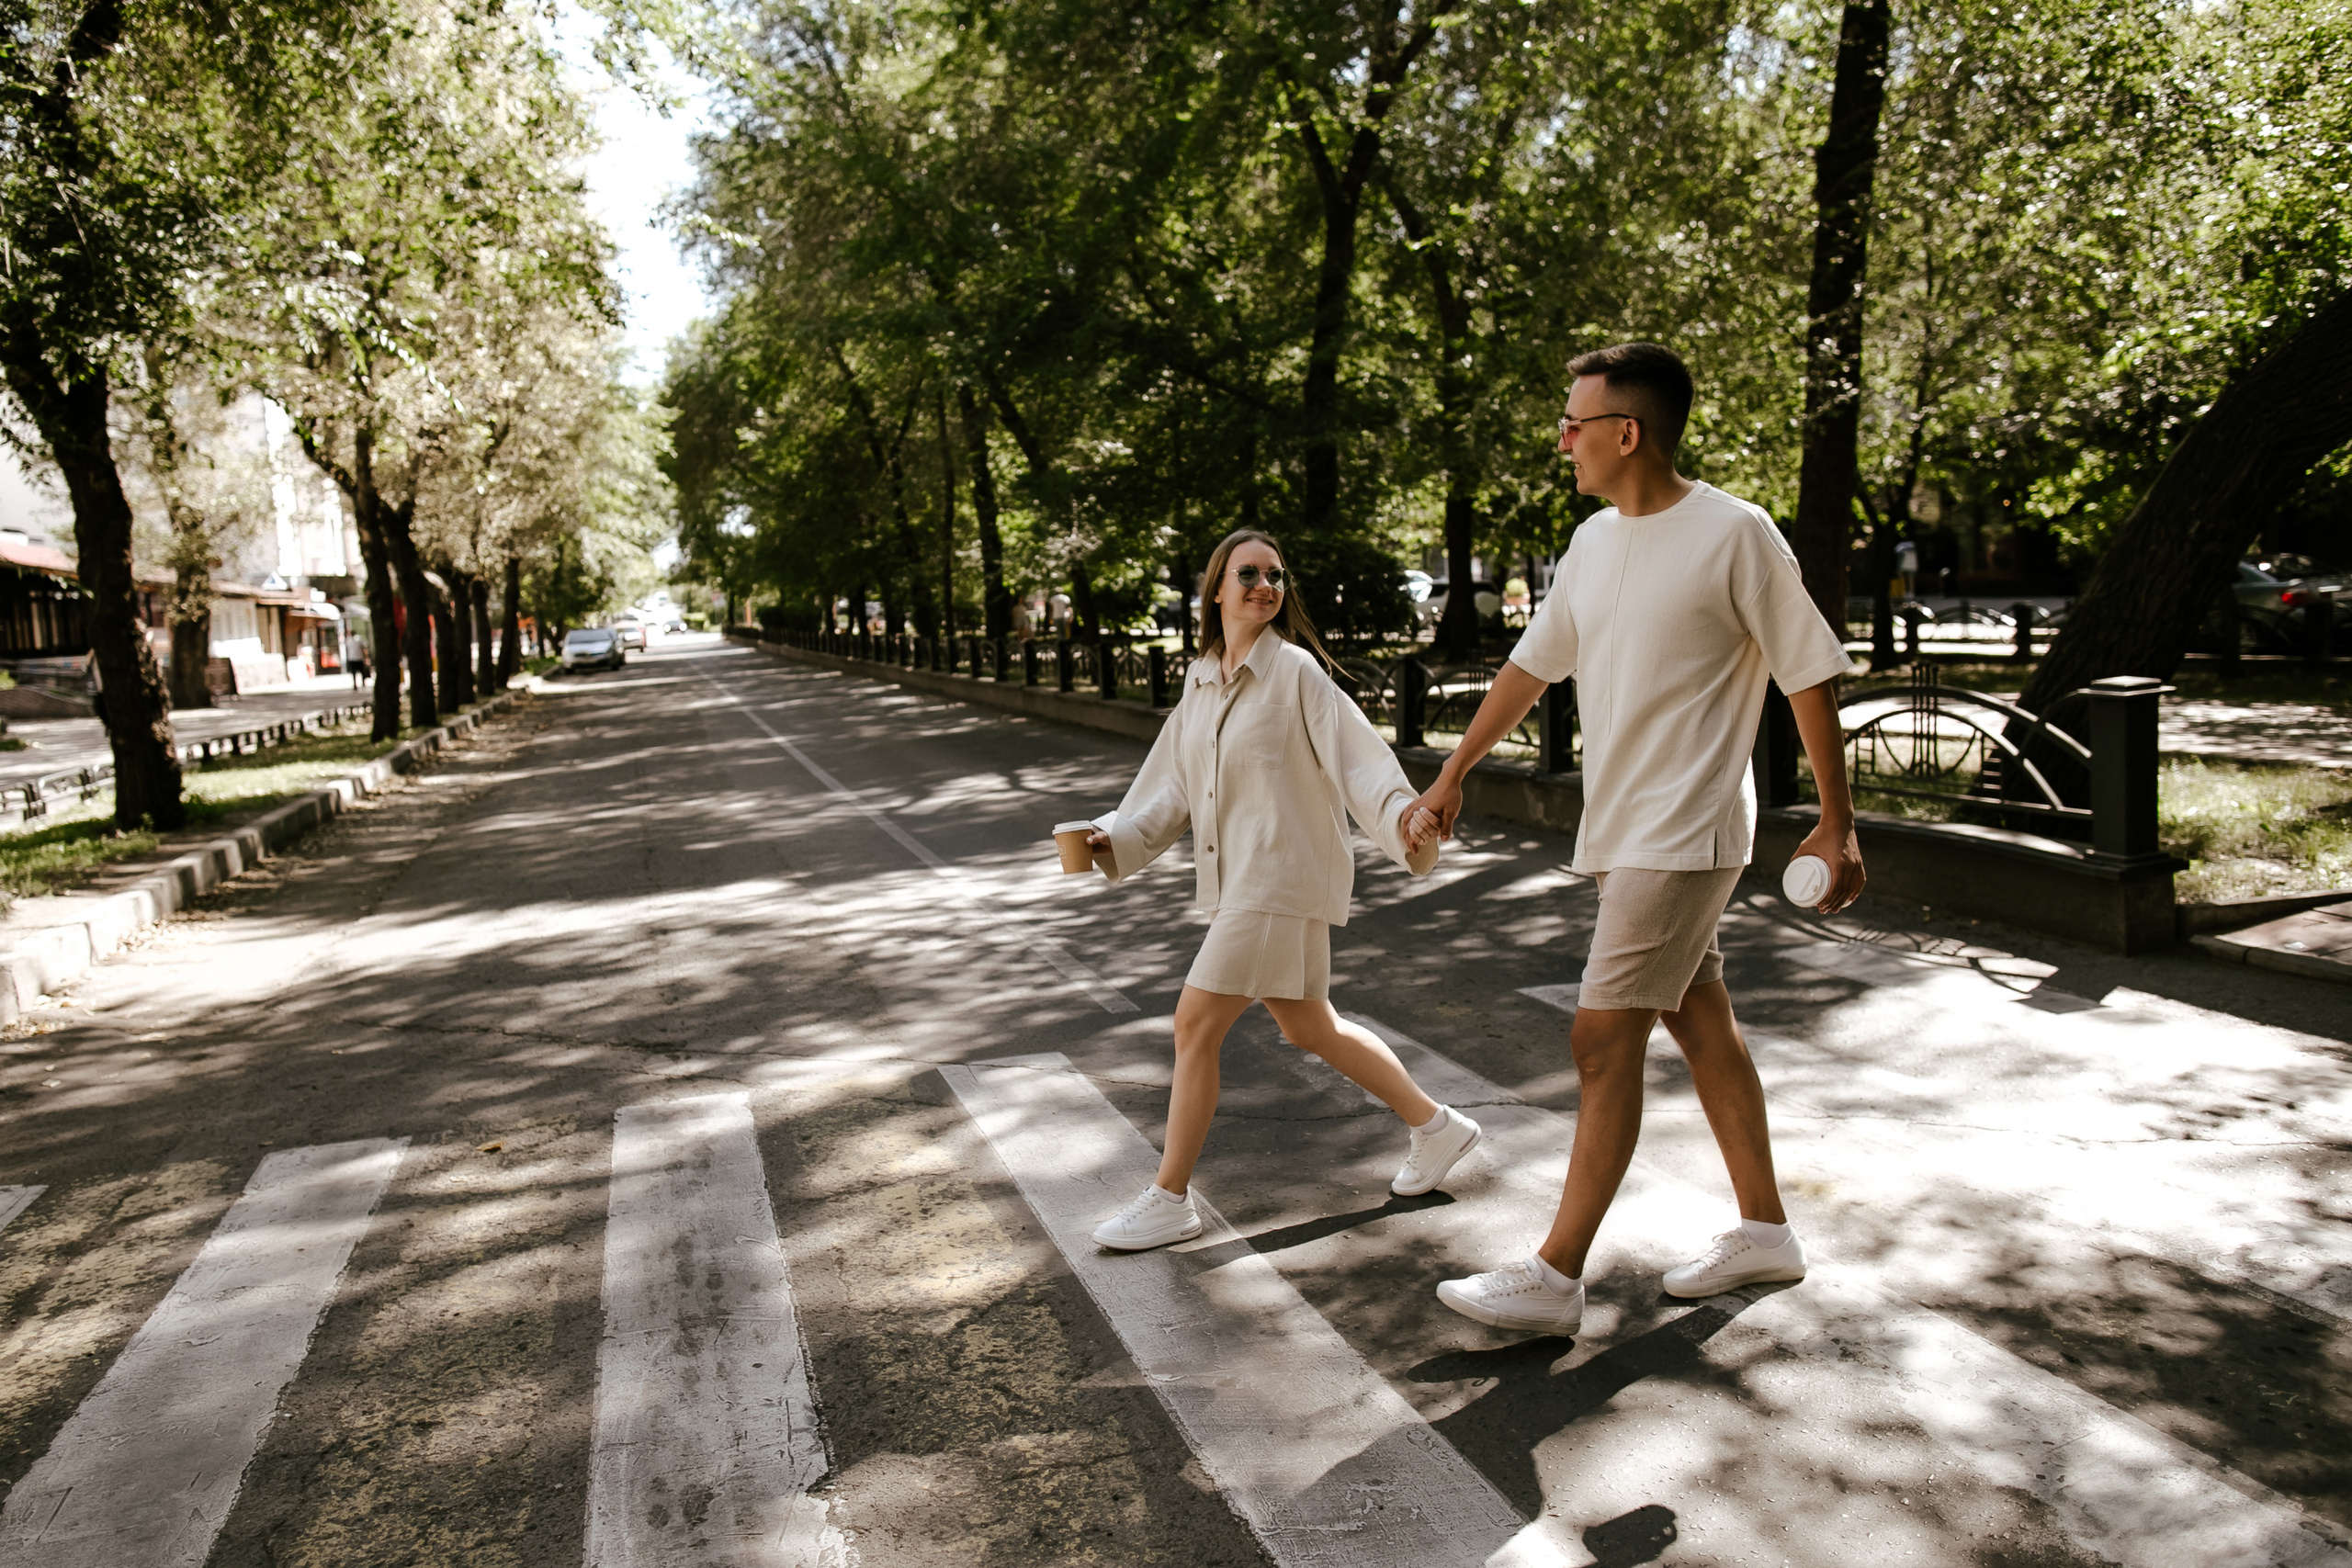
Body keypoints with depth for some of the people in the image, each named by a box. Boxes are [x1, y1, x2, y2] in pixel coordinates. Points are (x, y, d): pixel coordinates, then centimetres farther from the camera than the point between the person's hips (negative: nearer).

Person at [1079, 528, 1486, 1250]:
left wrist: (1405, 816, -35)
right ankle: (1436, 1126, 37)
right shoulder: (1202, 683, 10)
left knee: (1195, 1026, -6)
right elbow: (1172, 789, 14)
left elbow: (1357, 757, -18)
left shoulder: (1295, 671, -11)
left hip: (1284, 878, -8)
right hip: (1238, 882, 8)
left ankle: (1169, 1201, 8)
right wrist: (1112, 839, 2)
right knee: (1310, 1029, 19)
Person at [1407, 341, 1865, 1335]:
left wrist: (1835, 824, -8)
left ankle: (1556, 1277, 1)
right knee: (1698, 1024, 15)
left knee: (1603, 1040, -7)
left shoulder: (1734, 536, -13)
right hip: (1619, 833, 8)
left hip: (1683, 837, -8)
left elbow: (1810, 676, -9)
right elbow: (1532, 665, 17)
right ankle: (1764, 1233, 29)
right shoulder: (1595, 542, 9)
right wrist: (1453, 775, 21)